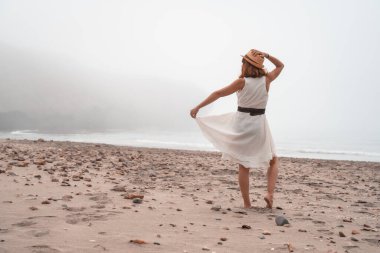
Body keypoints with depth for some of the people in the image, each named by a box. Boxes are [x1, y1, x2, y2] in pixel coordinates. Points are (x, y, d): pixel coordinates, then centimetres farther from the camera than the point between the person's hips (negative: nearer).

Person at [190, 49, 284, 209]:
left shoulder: (242, 82, -7)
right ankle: (270, 193, -3)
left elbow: (218, 94, -5)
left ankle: (247, 204, 8)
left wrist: (197, 107, 0)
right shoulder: (266, 80, -2)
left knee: (243, 167, 7)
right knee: (273, 161, 17)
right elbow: (280, 66, 17)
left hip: (241, 123, -1)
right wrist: (266, 55, 6)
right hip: (259, 125, 1)